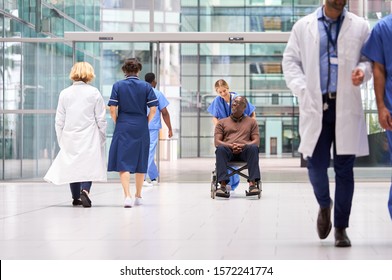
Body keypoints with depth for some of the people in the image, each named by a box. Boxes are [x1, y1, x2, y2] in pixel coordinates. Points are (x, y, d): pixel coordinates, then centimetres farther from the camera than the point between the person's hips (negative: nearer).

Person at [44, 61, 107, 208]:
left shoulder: (64, 93, 3)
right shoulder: (94, 93, -3)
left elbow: (59, 120, 5)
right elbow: (101, 119, -2)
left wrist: (60, 139, 12)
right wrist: (102, 138, 7)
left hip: (70, 137, 3)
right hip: (89, 138, -2)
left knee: (72, 165, 12)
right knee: (88, 164, 1)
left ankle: (76, 198, 19)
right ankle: (85, 190, -22)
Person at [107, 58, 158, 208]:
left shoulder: (118, 86, -2)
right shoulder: (146, 86, 0)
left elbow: (112, 109, -6)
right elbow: (153, 108, -4)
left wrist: (117, 122, 9)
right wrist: (146, 122, 10)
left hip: (123, 128, -2)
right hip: (141, 128, 2)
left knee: (123, 163, -2)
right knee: (140, 163, 15)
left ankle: (127, 196, -19)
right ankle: (138, 196, 27)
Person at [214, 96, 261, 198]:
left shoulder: (251, 122, 23)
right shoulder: (222, 122, 22)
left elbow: (256, 141, 10)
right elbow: (217, 142, 8)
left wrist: (243, 145, -13)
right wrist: (230, 146, -14)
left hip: (244, 151, 0)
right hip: (228, 150, 0)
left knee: (253, 148, -36)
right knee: (220, 149, -36)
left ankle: (252, 184, -45)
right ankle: (223, 186, -46)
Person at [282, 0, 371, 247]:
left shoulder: (359, 26, 9)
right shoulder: (303, 26, 9)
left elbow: (370, 58, 13)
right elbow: (290, 60, 10)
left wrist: (363, 70, -10)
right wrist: (302, 90, -6)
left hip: (346, 107, 0)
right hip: (316, 106, 0)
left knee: (344, 168, 1)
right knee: (316, 164, -3)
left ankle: (341, 227, 10)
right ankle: (324, 205, 29)